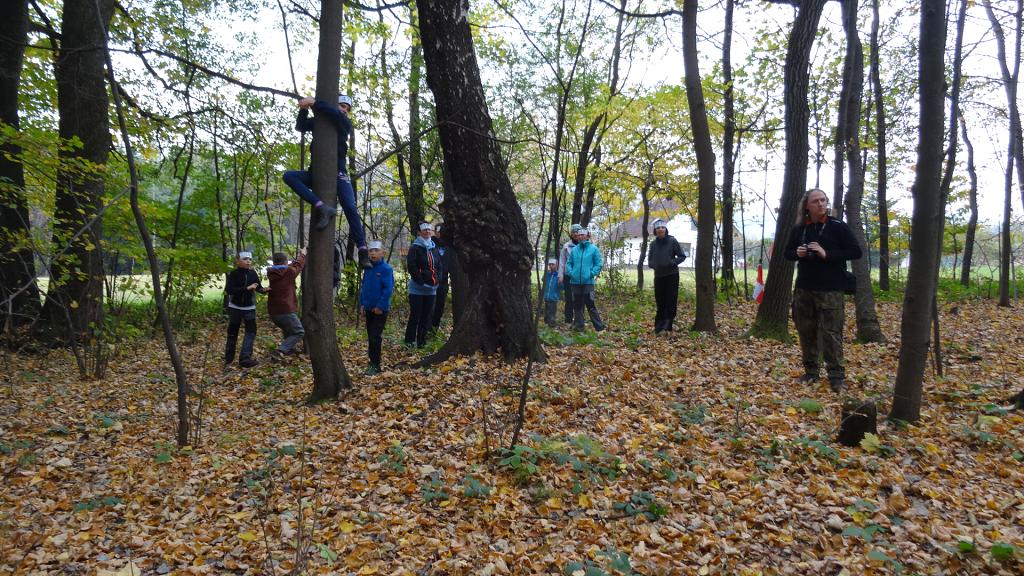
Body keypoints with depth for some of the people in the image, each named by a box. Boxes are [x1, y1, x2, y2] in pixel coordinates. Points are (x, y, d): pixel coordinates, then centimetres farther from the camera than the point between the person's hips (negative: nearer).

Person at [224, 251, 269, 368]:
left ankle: (245, 358, -13)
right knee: (232, 333, 7)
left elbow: (258, 287, -4)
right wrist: (247, 288, -29)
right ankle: (228, 359, 20)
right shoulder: (233, 274, -11)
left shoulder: (252, 273, -3)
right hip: (235, 307, -2)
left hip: (249, 308, 2)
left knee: (251, 331, -12)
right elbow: (229, 290, -21)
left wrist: (264, 290, -27)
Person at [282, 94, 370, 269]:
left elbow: (335, 114, -14)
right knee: (289, 176, -21)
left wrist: (314, 102, -13)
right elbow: (300, 126, 0)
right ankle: (322, 207, -34)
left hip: (337, 173, -3)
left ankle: (362, 251, -16)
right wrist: (304, 109, -11)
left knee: (350, 209, -16)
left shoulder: (346, 123, 7)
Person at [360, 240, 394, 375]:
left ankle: (375, 365, 1)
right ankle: (373, 361, 25)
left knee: (375, 337, -7)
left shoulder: (386, 269, -14)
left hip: (380, 309, -7)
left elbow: (388, 289, -18)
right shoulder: (368, 269, 7)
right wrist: (362, 303, 9)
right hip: (369, 308, 7)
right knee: (370, 336, 14)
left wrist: (380, 306, -18)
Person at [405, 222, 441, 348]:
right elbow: (411, 267, -12)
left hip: (431, 289, 6)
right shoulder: (415, 248, -4)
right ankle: (409, 341, 3)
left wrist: (435, 280, 3)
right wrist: (421, 281, -16)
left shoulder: (434, 248, 13)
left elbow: (439, 266, 17)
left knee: (427, 316, 8)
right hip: (417, 288, -5)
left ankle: (422, 341, 16)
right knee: (415, 316, -5)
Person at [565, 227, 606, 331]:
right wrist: (570, 272, -1)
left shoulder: (594, 249, 0)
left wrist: (592, 274, -12)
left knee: (590, 304, -7)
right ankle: (578, 325, 20)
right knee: (577, 304, 10)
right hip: (575, 282, 4)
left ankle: (599, 326, 0)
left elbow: (598, 264, -2)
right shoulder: (574, 249, 10)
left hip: (588, 281, -4)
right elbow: (568, 263, 15)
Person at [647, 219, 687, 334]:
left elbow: (682, 256, -2)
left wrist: (672, 263, -17)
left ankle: (667, 325, -2)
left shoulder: (672, 241, -6)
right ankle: (659, 325, 15)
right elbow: (650, 260, 13)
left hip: (672, 276, -3)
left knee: (671, 300, -5)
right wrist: (654, 265, -8)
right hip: (658, 276, 3)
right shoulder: (653, 244, 4)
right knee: (660, 301, 6)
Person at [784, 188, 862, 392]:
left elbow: (856, 251, -6)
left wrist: (827, 254, -18)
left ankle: (837, 375, 2)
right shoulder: (799, 229, 7)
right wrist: (797, 253, -6)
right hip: (804, 288, 4)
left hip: (830, 289, -4)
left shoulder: (838, 226, -4)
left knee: (831, 332, -5)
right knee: (806, 330, 9)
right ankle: (810, 371, 21)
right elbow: (787, 253, 18)